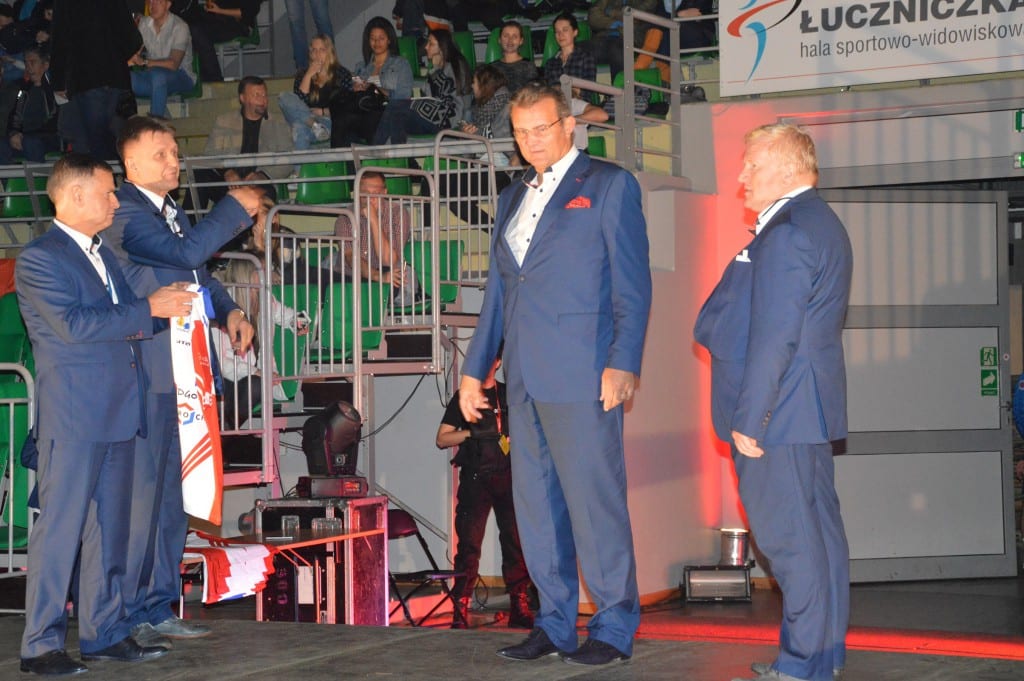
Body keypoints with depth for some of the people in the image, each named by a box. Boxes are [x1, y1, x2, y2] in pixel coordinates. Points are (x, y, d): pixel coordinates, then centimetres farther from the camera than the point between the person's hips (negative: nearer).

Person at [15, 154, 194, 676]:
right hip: (72, 416, -8)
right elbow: (73, 324, -20)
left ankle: (103, 632, 19)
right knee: (60, 527, -6)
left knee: (109, 528, 11)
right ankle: (41, 644, -1)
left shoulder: (103, 255, 20)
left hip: (118, 414, 9)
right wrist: (147, 309, -16)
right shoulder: (39, 259, -8)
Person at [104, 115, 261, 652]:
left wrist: (228, 310, 10)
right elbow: (186, 253, -25)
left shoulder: (172, 211, 18)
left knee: (173, 492, 13)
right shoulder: (125, 212, -12)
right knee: (140, 492, -6)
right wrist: (235, 207, -15)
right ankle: (127, 614, 2)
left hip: (184, 372, 9)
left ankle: (160, 607, 21)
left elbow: (198, 273, 28)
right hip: (147, 374, -9)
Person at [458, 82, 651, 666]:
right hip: (526, 377, 7)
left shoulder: (609, 185, 0)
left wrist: (623, 363, -16)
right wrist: (475, 368, 18)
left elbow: (632, 284, -6)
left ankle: (615, 626, 6)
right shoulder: (513, 199, 20)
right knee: (536, 505, 9)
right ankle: (555, 625, 18)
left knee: (595, 502, -4)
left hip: (582, 373, -7)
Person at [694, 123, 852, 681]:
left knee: (790, 535, -6)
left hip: (776, 411, -11)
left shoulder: (787, 233, -17)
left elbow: (775, 337, -22)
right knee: (816, 531, 14)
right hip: (805, 409, 11)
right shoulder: (820, 224, 17)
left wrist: (749, 419, -20)